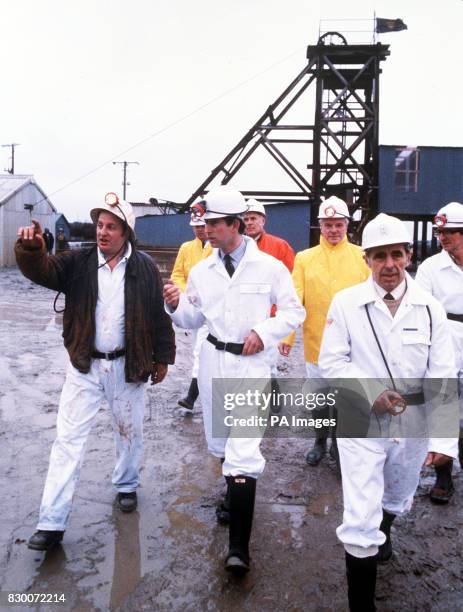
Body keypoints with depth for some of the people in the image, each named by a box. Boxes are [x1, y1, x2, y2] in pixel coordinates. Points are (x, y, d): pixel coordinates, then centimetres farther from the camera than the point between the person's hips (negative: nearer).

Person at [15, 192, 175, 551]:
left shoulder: (144, 267, -4)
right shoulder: (79, 262, -1)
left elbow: (159, 313, 0)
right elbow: (43, 270, -17)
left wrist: (163, 357, 2)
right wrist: (31, 249, -39)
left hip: (128, 366, 0)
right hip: (85, 366, 1)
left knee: (129, 431, 16)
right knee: (68, 438, 0)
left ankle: (127, 485, 43)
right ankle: (52, 522, 7)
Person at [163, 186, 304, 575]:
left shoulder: (269, 267, -5)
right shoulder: (201, 271, 5)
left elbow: (294, 311, 1)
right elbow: (193, 320, 11)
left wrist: (265, 331, -14)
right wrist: (177, 305, -10)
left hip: (250, 364, -5)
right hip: (213, 360, 5)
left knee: (243, 451, -12)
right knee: (219, 442, 19)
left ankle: (239, 546, -5)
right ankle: (235, 490, 48)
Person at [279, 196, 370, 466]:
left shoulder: (362, 256, -1)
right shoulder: (305, 258, 0)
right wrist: (286, 335, -10)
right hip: (317, 342, 1)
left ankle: (340, 443, 32)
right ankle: (320, 442, 36)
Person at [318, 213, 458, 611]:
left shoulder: (430, 308, -7)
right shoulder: (346, 303, -10)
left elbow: (442, 376, -7)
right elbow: (332, 361, -7)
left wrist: (444, 438, -12)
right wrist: (371, 392, -20)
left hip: (413, 422, 3)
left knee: (397, 500, 28)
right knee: (361, 521, -4)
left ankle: (384, 530, 62)